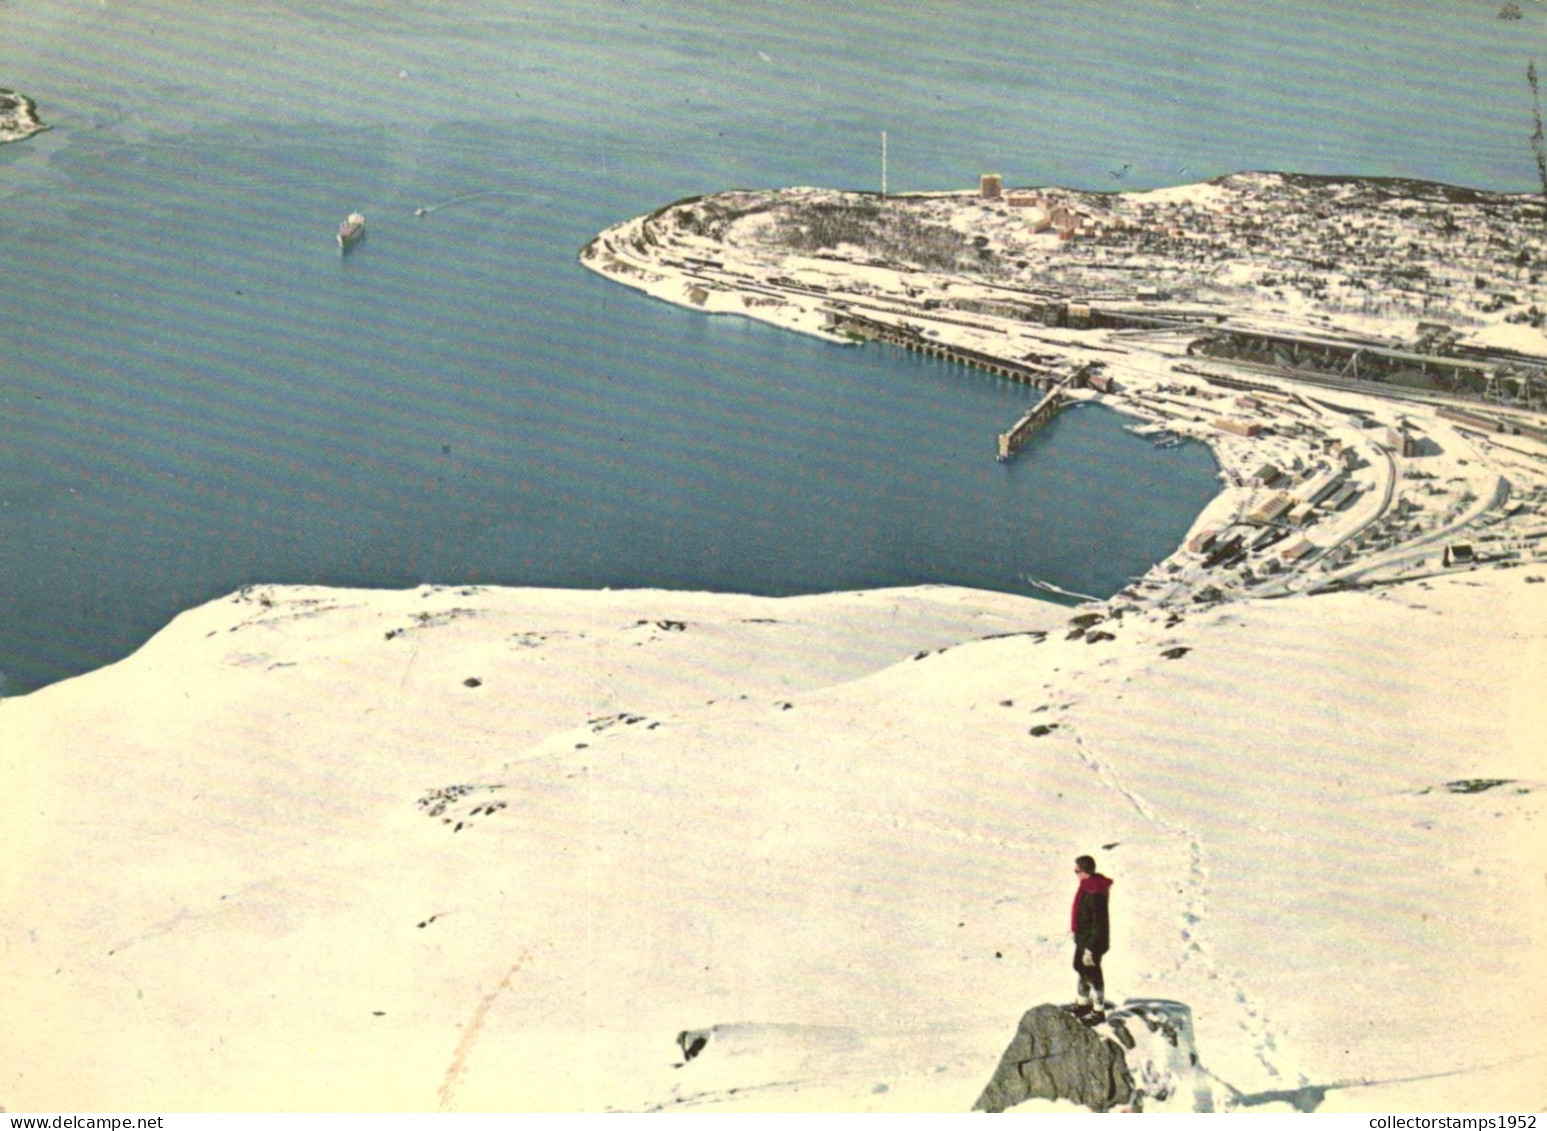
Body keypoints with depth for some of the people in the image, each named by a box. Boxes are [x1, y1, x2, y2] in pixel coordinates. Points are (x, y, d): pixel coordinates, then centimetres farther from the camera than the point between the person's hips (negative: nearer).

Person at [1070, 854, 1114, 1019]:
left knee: (1092, 973, 4)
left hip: (1092, 941, -10)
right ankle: (1083, 1003, 40)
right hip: (1083, 938, 10)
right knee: (1081, 968, 23)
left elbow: (1098, 924, -27)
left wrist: (1090, 949, -24)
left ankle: (1098, 1011, 20)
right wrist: (1077, 933, 25)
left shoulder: (1095, 894, -30)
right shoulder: (1088, 886, 1)